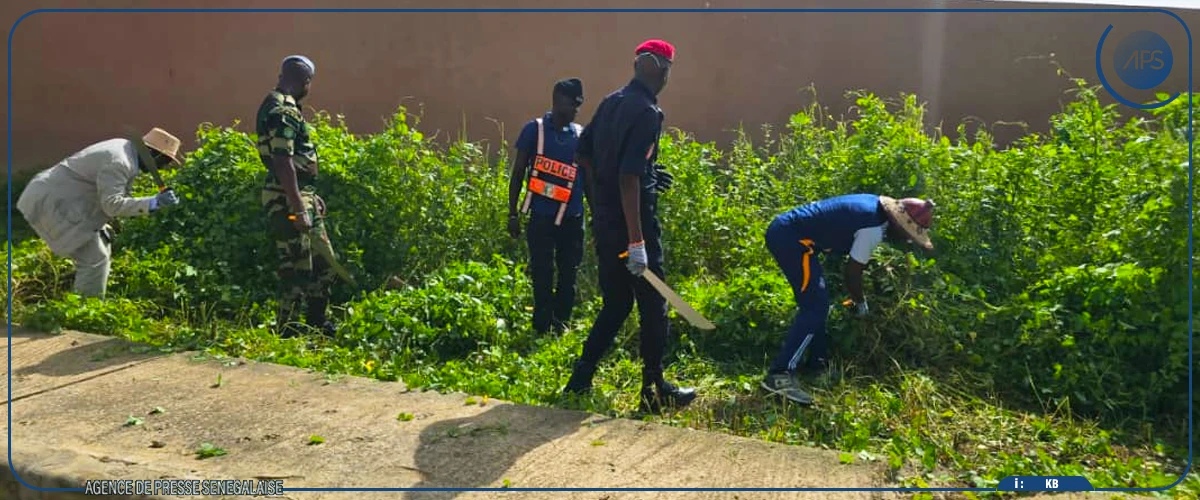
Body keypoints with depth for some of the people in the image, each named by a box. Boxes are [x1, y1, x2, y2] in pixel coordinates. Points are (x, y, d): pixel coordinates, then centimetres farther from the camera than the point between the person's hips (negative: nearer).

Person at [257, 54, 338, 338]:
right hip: (287, 201, -10)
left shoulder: (285, 107, 16)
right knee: (296, 271, -3)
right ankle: (287, 335, 7)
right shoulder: (282, 111, -17)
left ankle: (318, 326, 28)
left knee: (324, 263, 17)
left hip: (302, 196, 10)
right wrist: (298, 209, -25)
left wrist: (311, 196, 24)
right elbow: (283, 163, -24)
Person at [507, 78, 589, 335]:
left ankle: (562, 324, 16)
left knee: (569, 273, 6)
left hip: (572, 217, 3)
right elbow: (518, 173, 2)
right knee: (542, 274, 0)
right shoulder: (535, 129, -1)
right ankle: (542, 328, 9)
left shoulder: (581, 134, 7)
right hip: (542, 216, -3)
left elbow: (588, 176, 14)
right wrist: (513, 213, -1)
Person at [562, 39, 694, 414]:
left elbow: (583, 154, 17)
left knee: (617, 302, 17)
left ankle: (579, 383, 17)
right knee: (653, 305, 5)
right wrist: (636, 242, -24)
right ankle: (654, 391, 16)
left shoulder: (611, 102, 10)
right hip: (632, 223, -8)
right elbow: (629, 177, -23)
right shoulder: (647, 112, -15)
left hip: (604, 222, 8)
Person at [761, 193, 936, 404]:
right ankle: (780, 375, -20)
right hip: (792, 237, -11)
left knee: (816, 303, 18)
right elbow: (852, 272, -8)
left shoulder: (875, 207, 15)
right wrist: (861, 304, 10)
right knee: (815, 308, -13)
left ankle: (817, 362, 27)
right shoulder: (874, 229, -14)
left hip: (783, 230, 11)